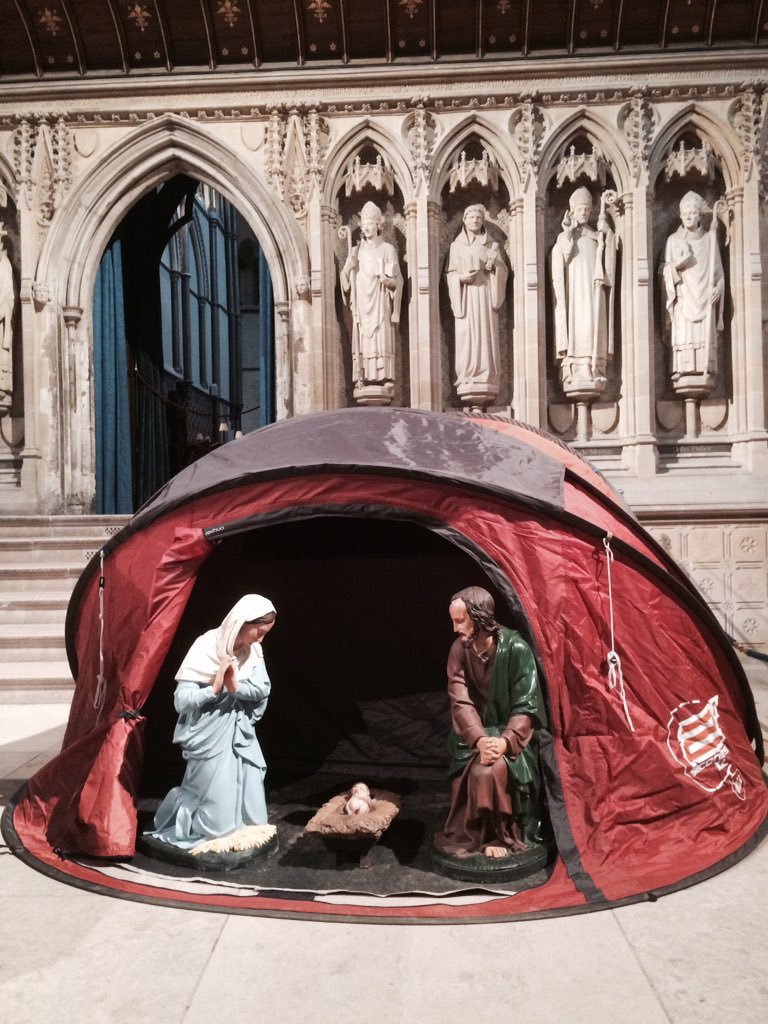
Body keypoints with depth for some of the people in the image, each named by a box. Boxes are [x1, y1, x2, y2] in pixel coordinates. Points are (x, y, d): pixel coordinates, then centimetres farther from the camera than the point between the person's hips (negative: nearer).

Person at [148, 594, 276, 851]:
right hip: (211, 739, -6)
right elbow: (181, 700, -21)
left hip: (241, 736, 6)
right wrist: (214, 688, -31)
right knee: (216, 805, 1)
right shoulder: (207, 647, -20)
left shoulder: (253, 649, -1)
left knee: (249, 803, 10)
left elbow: (263, 689, -11)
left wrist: (236, 687, -25)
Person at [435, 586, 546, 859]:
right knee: (470, 768, -24)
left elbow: (526, 707, -17)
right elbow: (460, 702, -12)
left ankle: (500, 835, -5)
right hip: (476, 734, 4)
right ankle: (469, 834, 0)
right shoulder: (459, 649, -6)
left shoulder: (515, 648, -20)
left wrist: (505, 741, -31)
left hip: (510, 734, -4)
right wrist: (480, 739, -28)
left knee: (489, 769, -29)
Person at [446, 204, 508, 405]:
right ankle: (468, 385, -11)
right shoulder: (456, 245, 15)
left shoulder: (491, 245, 14)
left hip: (484, 296, 0)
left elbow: (503, 272, 9)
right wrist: (461, 277, -11)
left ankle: (486, 386, -11)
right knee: (466, 338, -9)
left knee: (486, 337, -9)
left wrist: (494, 264, -12)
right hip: (465, 296, 0)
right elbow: (450, 274, 10)